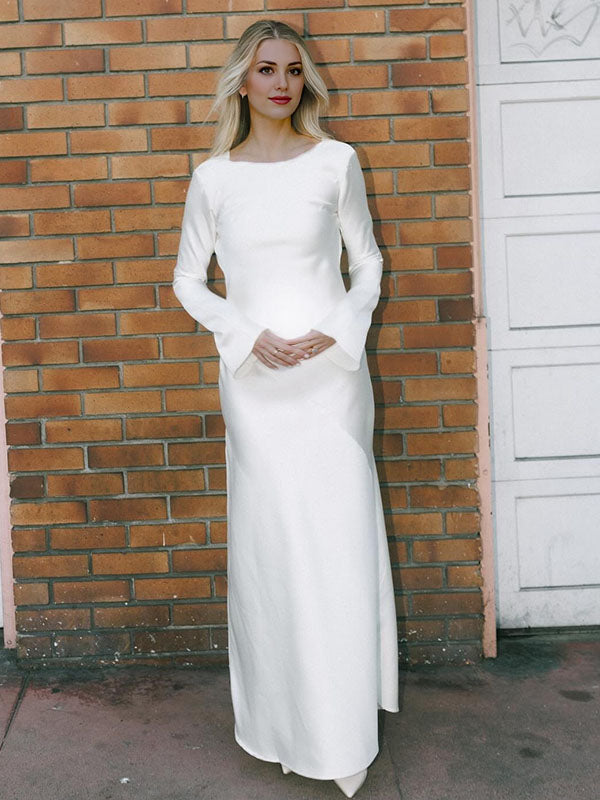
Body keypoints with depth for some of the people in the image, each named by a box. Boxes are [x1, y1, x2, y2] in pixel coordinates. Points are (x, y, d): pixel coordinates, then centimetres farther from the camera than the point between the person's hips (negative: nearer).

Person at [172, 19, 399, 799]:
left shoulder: (336, 161, 2)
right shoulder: (214, 177, 3)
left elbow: (367, 261, 9)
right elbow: (188, 279, 9)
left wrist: (336, 331, -8)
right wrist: (250, 336, -6)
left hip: (331, 374, 0)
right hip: (254, 380, 1)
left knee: (341, 538, 0)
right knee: (270, 543, 5)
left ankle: (347, 733, 17)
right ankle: (285, 723, 22)